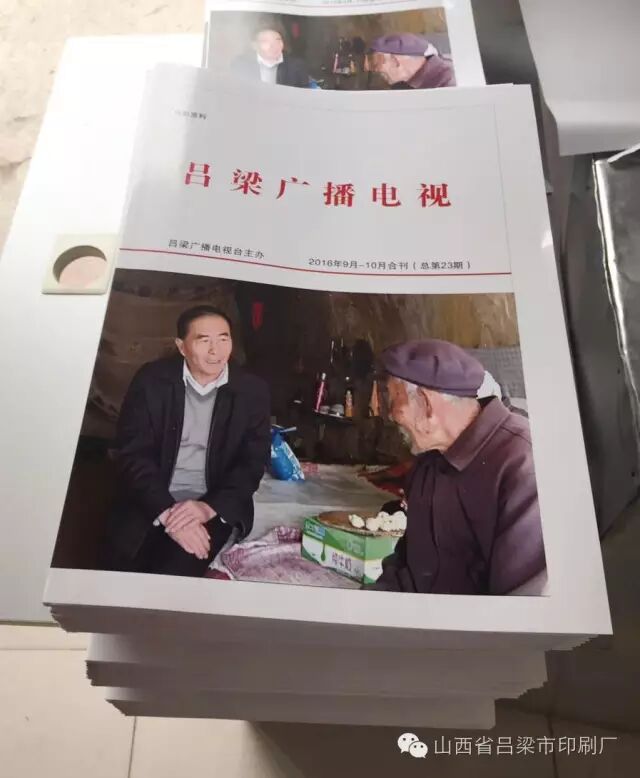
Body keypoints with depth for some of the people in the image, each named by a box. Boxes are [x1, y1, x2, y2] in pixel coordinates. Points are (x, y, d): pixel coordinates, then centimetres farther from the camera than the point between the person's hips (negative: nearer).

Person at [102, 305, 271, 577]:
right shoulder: (151, 379, -3)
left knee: (172, 576, -23)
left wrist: (209, 507, -20)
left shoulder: (252, 390, -1)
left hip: (214, 506, -1)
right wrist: (165, 511, -23)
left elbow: (253, 462, -3)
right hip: (149, 501, 1)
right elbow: (131, 453, -8)